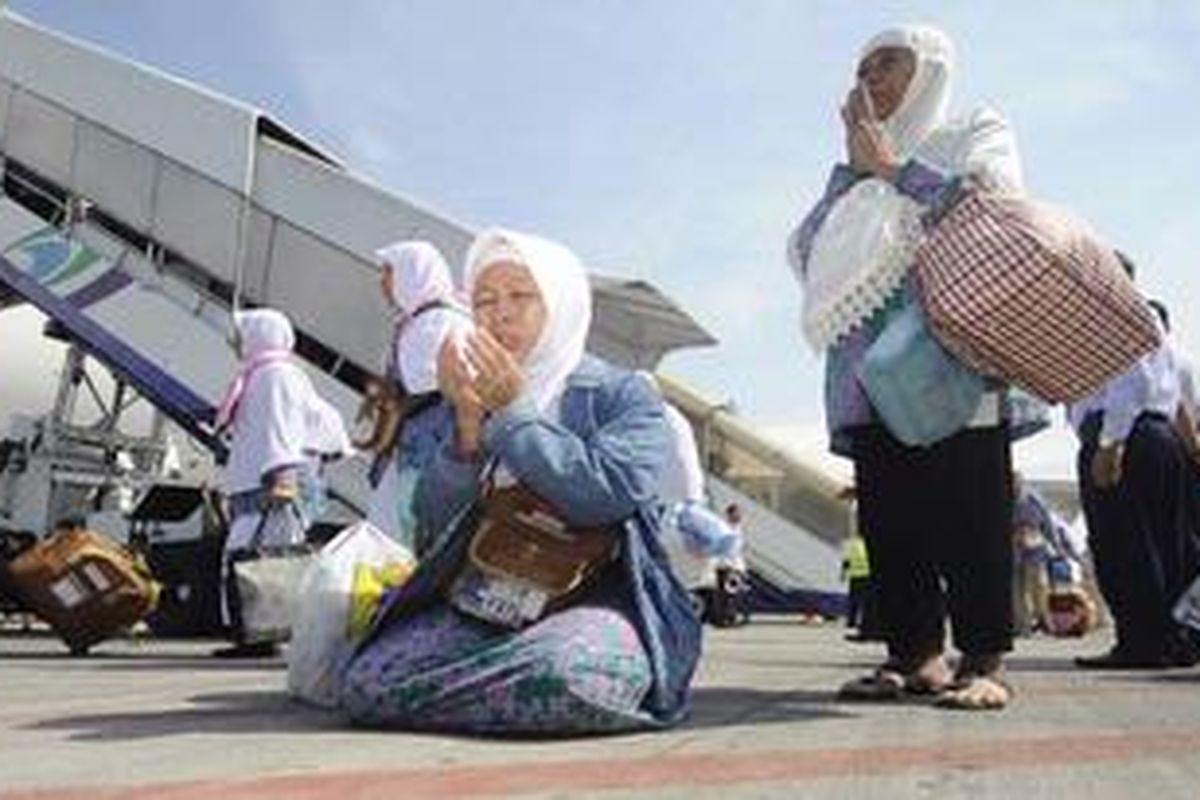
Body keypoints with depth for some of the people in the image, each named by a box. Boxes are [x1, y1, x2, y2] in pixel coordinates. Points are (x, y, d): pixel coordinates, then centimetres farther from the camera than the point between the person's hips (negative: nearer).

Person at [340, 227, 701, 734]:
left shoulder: (623, 394, 3)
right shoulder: (475, 402, 15)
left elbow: (605, 494, -15)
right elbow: (434, 520, 6)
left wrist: (513, 414, -12)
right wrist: (468, 426, -10)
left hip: (594, 601, -4)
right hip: (480, 602, 4)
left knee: (572, 680, -36)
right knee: (366, 683, -17)